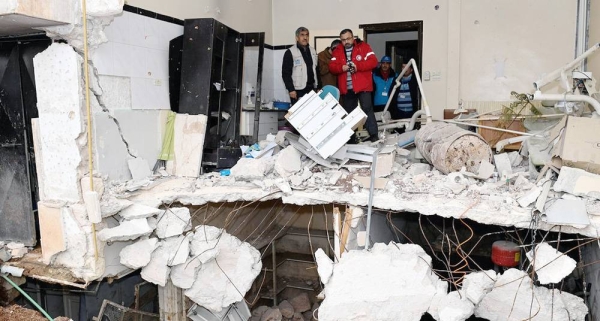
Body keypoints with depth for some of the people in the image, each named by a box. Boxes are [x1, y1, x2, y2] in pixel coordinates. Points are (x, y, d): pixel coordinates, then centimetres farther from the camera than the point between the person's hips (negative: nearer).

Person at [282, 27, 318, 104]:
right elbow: (286, 73, -8)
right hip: (298, 90, -6)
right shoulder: (290, 52, -4)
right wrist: (291, 89, -14)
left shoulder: (312, 51, 15)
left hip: (312, 89, 6)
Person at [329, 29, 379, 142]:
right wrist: (341, 67, -18)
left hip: (363, 86, -4)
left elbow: (373, 61, -8)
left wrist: (358, 66, -19)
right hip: (346, 88, 4)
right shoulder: (337, 51, 11)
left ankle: (373, 135, -6)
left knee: (367, 109, -9)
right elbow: (332, 67, 2)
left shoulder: (364, 46, 2)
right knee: (349, 112, 12)